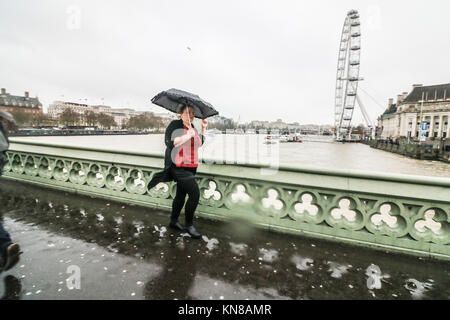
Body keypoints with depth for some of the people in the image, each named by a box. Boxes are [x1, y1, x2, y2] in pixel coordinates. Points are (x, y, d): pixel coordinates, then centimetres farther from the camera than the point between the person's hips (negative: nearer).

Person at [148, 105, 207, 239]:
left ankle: (173, 221, 32)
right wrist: (188, 135, -21)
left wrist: (203, 128, 18)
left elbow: (200, 143, 25)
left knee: (181, 195, 15)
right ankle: (189, 225, 2)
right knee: (195, 193, -14)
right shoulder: (175, 125, -8)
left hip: (190, 167, 8)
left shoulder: (192, 127, 14)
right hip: (178, 166, -8)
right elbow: (170, 142, -21)